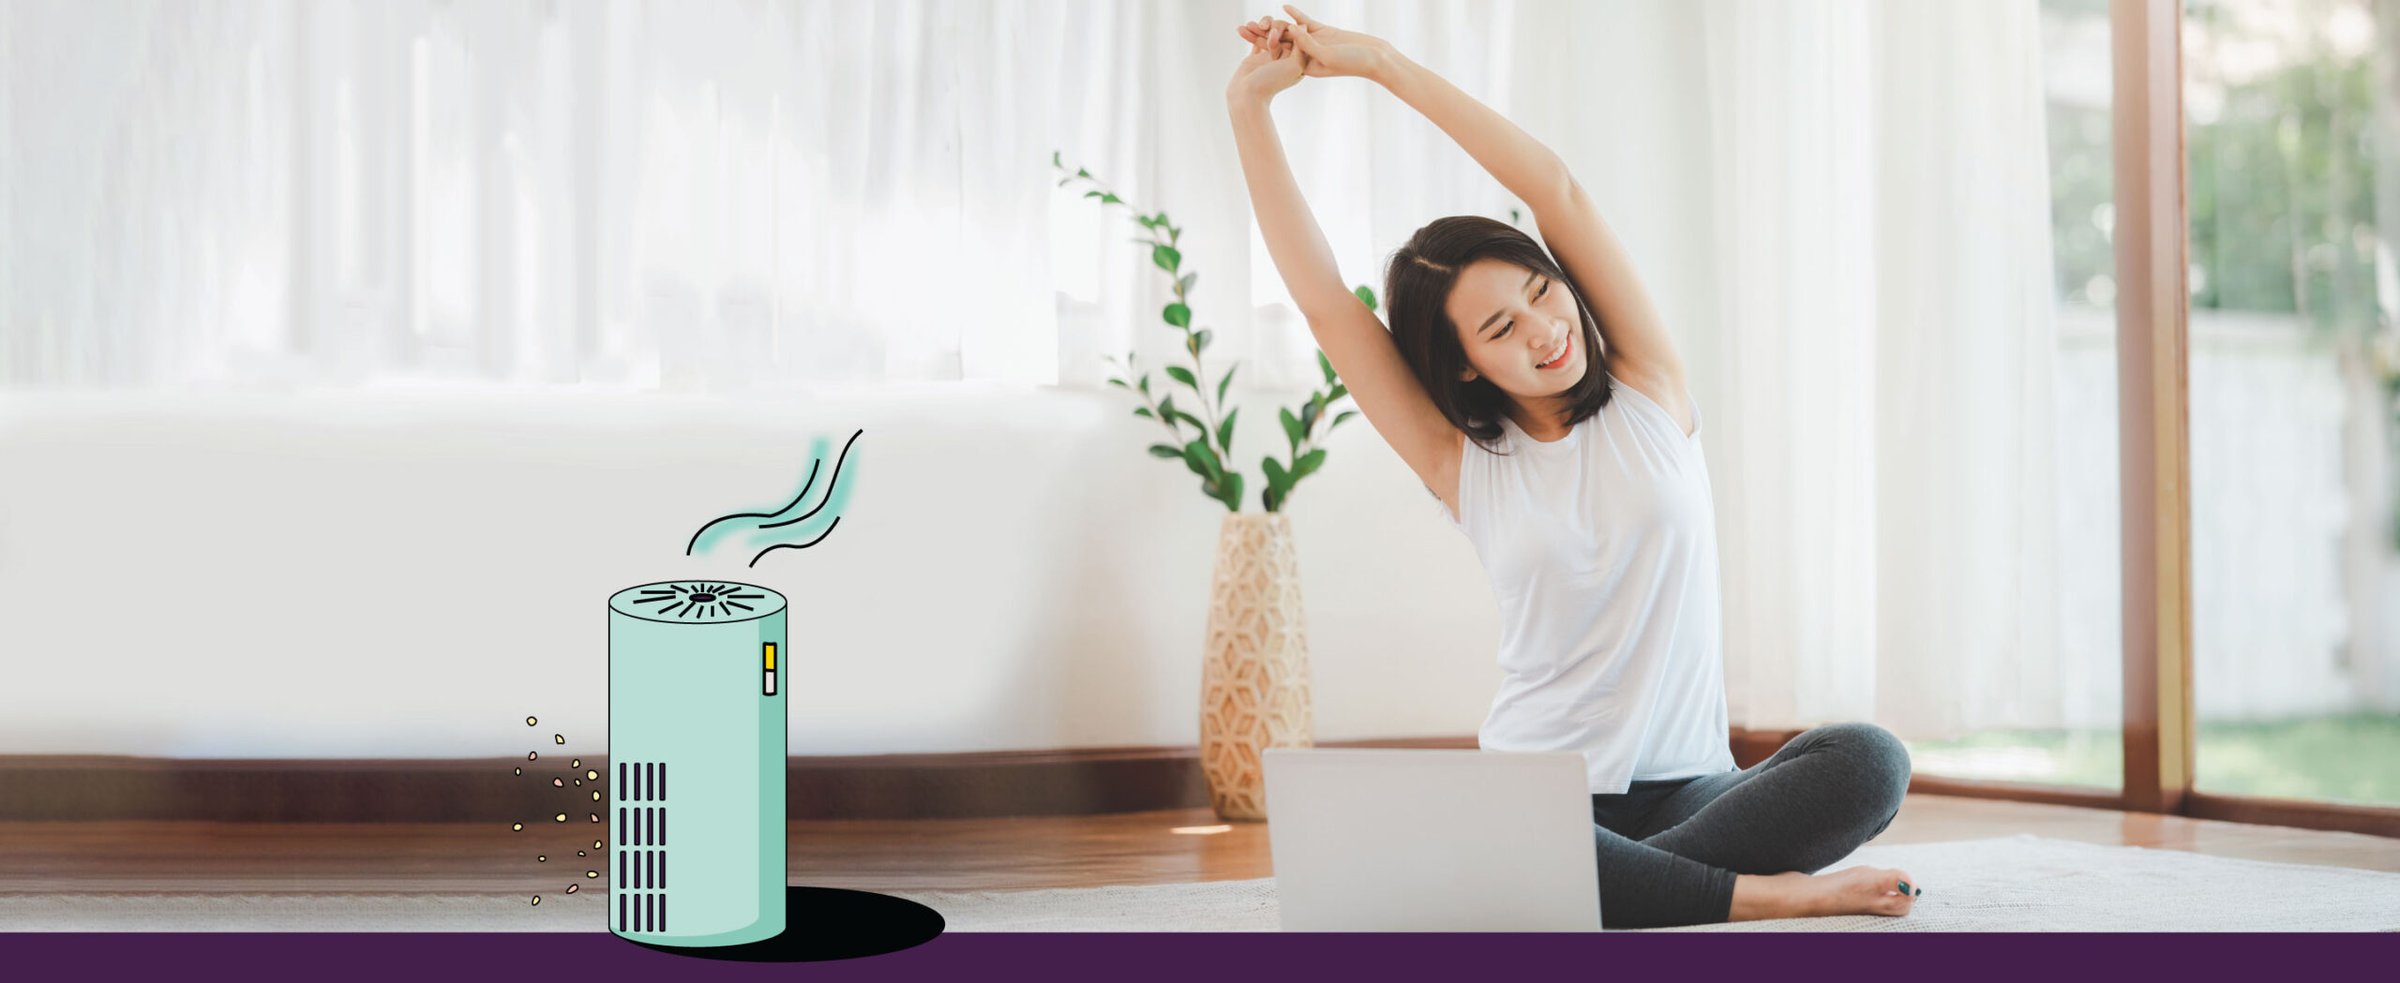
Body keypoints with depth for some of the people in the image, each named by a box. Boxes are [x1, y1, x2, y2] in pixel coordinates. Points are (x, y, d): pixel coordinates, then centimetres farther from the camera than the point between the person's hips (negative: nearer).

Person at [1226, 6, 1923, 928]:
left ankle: (1618, 883, -26)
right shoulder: (1466, 469, 5)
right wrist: (1250, 106, -3)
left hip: (1685, 787, 1)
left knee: (1868, 761, -29)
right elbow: (1322, 298, -1)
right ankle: (1772, 894, -27)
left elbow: (1556, 190, -1)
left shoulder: (1650, 397, 7)